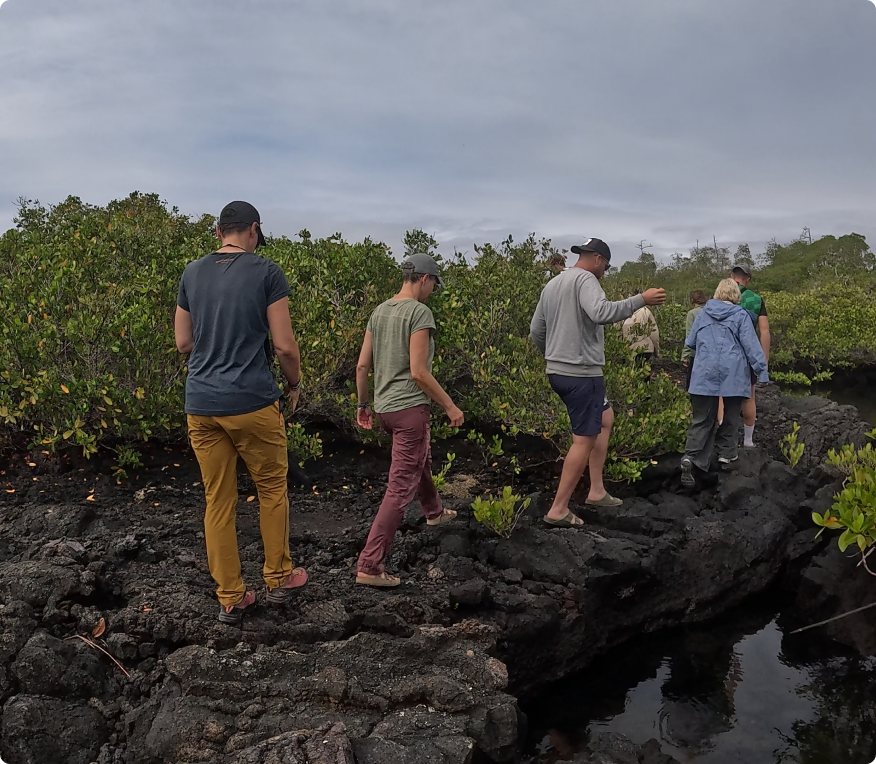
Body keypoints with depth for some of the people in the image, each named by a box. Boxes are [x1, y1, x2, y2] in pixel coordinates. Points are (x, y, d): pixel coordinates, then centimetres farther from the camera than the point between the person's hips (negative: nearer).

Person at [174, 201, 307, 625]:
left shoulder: (191, 274, 7)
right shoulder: (267, 272, -6)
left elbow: (183, 343, 12)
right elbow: (284, 344, -8)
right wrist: (294, 384, 9)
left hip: (201, 404, 4)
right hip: (252, 402, -4)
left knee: (218, 500, 10)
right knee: (272, 489, 15)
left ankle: (230, 599, 19)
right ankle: (278, 578, 28)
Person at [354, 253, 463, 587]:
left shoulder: (379, 312, 9)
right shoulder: (419, 312, -15)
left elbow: (362, 365, 10)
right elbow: (418, 372, -19)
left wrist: (363, 404, 22)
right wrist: (450, 406, -10)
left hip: (384, 407, 9)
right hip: (409, 407, -9)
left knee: (422, 458, 32)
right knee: (400, 488, -4)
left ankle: (434, 512, 56)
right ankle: (369, 566, -4)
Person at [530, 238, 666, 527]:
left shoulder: (552, 284, 17)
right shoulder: (585, 279, -11)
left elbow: (536, 331, 21)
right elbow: (601, 313, -31)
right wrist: (641, 300, -25)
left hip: (557, 372, 10)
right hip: (581, 373, -10)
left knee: (606, 418, 23)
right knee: (585, 440, -2)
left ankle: (596, 491, 23)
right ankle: (558, 510, 2)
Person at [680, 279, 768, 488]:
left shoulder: (703, 314, 10)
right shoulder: (741, 315, -2)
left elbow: (690, 343, 18)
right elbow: (751, 345, -8)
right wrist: (762, 371, -6)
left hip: (705, 374, 2)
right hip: (733, 375, -2)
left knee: (703, 418, -1)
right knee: (730, 416, 17)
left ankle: (690, 457, -19)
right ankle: (726, 453, 24)